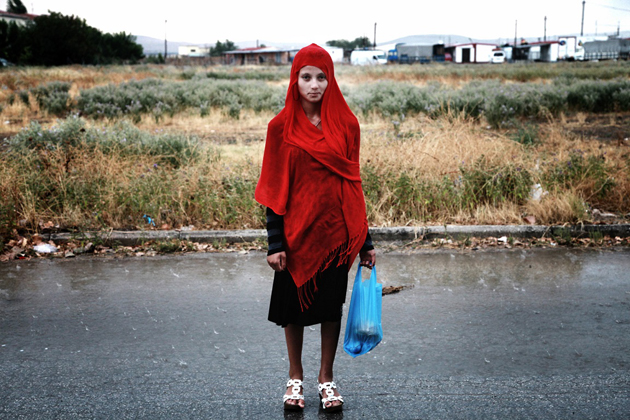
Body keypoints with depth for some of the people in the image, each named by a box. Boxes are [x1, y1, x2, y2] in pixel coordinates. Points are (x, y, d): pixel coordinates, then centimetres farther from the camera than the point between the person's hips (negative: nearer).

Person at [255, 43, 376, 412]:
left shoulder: (345, 124, 1)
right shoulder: (282, 127, -4)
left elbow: (353, 183, 5)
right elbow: (274, 188, -3)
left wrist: (365, 240, 4)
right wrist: (275, 242, -8)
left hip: (336, 230, 1)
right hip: (297, 231, -1)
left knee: (332, 304, 10)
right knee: (294, 304, 10)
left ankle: (327, 378, 27)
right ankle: (296, 377, 29)